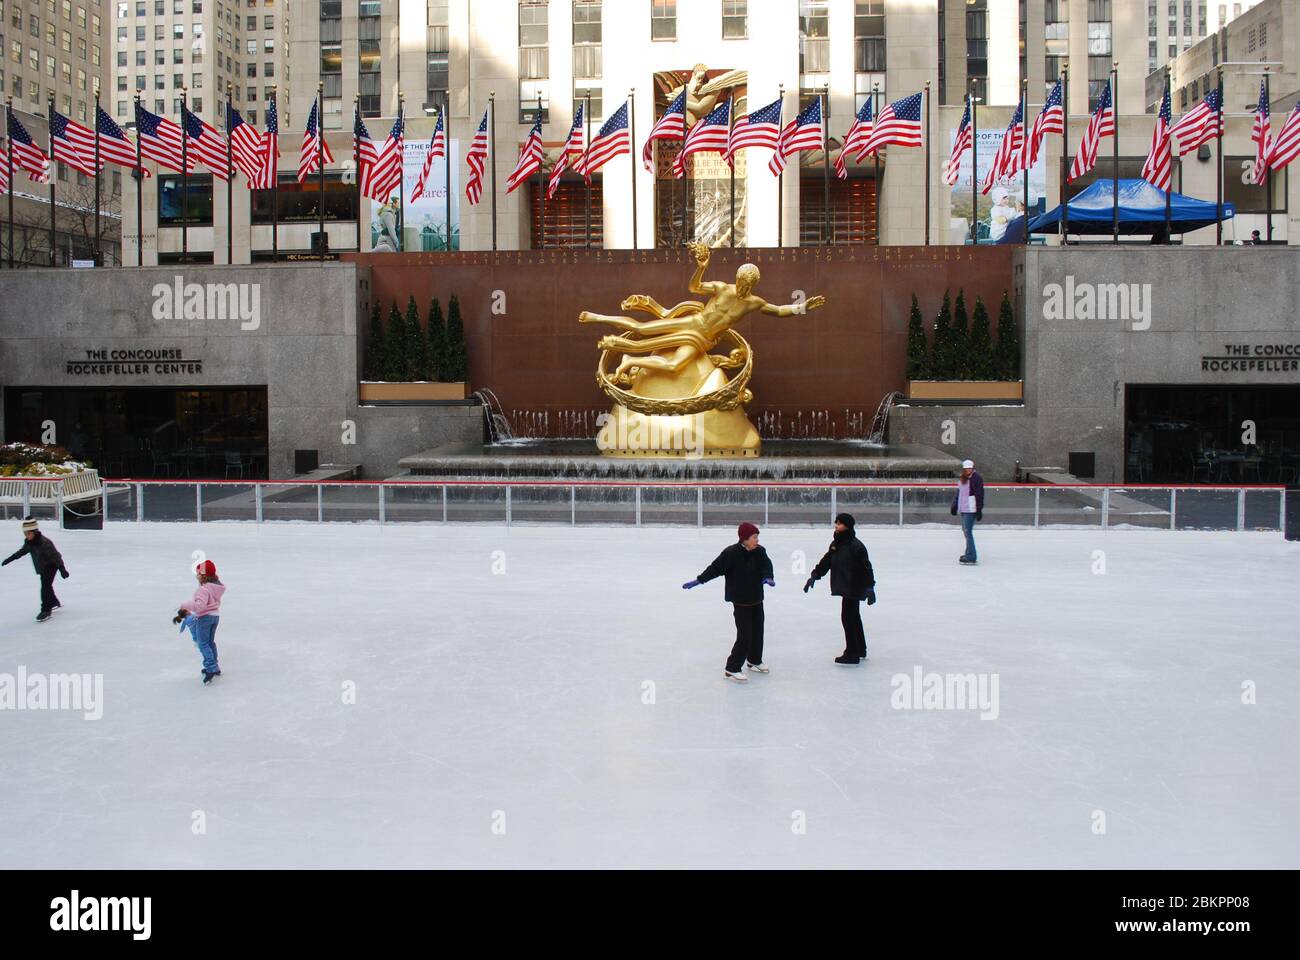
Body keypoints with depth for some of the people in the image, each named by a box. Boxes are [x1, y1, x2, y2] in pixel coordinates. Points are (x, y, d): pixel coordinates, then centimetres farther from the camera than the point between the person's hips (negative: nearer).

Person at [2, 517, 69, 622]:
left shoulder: (44, 542, -31)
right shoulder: (29, 542, -6)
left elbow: (55, 554, -31)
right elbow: (22, 551, 15)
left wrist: (62, 568, -35)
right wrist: (10, 559, 21)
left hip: (51, 565, -9)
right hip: (43, 567, 9)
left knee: (45, 587, -15)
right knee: (46, 585, 22)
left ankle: (46, 610, -10)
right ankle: (54, 603, 43)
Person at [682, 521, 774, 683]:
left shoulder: (759, 552, -4)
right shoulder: (731, 553, -21)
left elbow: (767, 565, -15)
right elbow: (715, 568, -19)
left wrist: (768, 577, -36)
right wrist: (698, 581, -22)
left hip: (757, 599, 6)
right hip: (741, 601, -6)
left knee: (758, 631, 18)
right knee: (745, 635, -9)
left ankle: (754, 661, 39)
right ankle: (732, 669, 0)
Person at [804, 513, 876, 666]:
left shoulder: (856, 546, -17)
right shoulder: (835, 544, 9)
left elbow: (866, 567, -19)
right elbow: (826, 562, 14)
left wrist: (869, 587, -23)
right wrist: (814, 576, 6)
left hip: (854, 588, -9)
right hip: (844, 588, 9)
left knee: (848, 618, -8)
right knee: (854, 619, 17)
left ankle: (852, 655, -2)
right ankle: (860, 651, 28)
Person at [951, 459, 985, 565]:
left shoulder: (976, 478, -9)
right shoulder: (962, 479, 17)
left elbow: (980, 495, -13)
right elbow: (958, 494, 24)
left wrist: (979, 509, -16)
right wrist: (954, 506, 22)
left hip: (971, 510, -9)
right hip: (963, 509, 9)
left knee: (968, 532, -11)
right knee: (966, 531, 13)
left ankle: (971, 557, -10)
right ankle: (969, 554, 23)